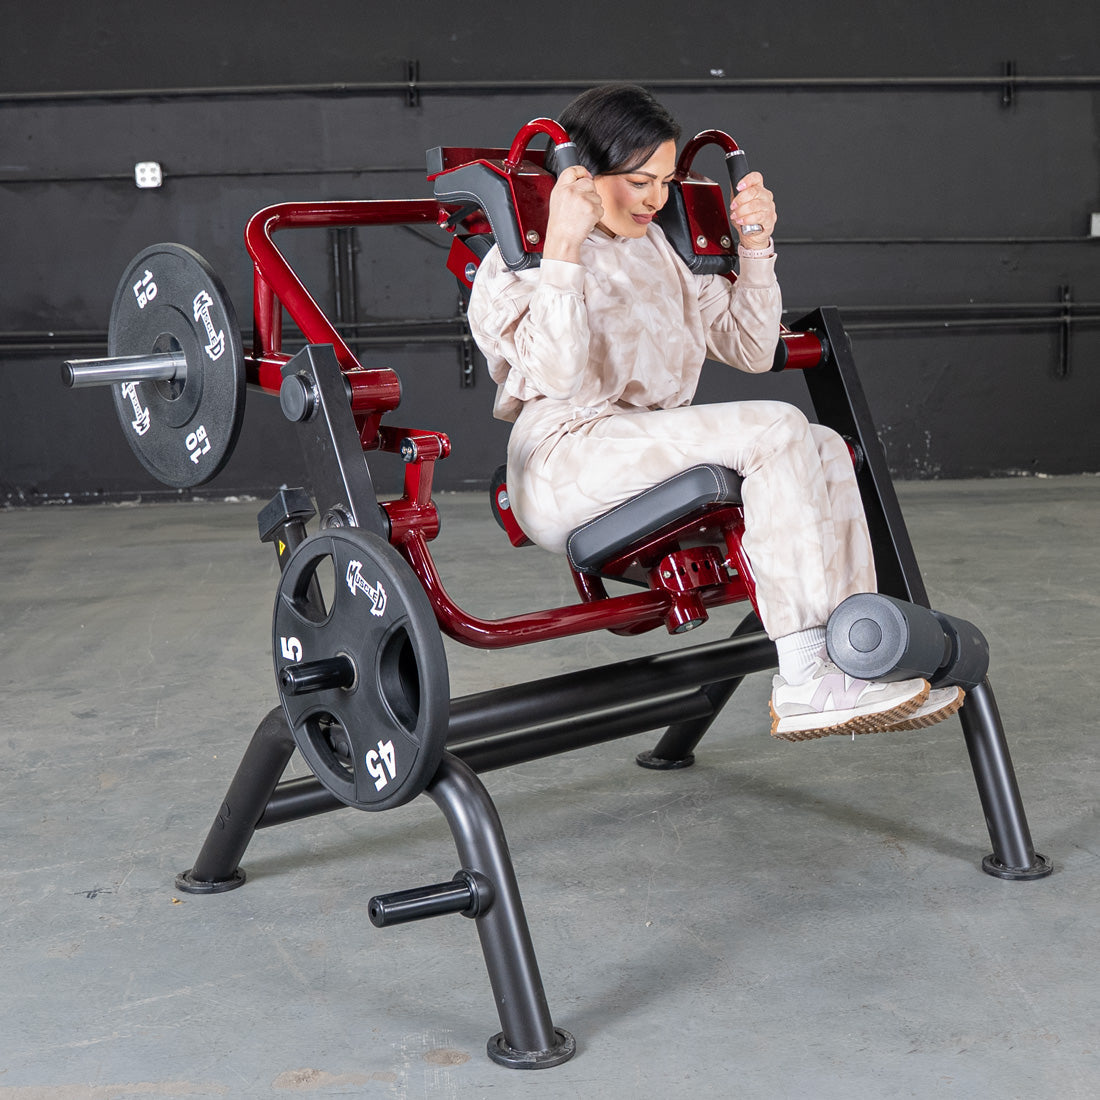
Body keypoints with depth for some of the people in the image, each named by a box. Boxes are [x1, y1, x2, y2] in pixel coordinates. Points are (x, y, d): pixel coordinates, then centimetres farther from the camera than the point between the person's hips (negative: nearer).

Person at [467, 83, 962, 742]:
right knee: (774, 429, -25)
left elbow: (750, 351, 18)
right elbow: (558, 377, -19)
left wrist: (755, 245, 8)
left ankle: (855, 657, -18)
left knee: (824, 446, -13)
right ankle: (805, 681, -29)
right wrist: (564, 248, -22)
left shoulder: (656, 248, 22)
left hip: (655, 454, 8)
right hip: (565, 470, -7)